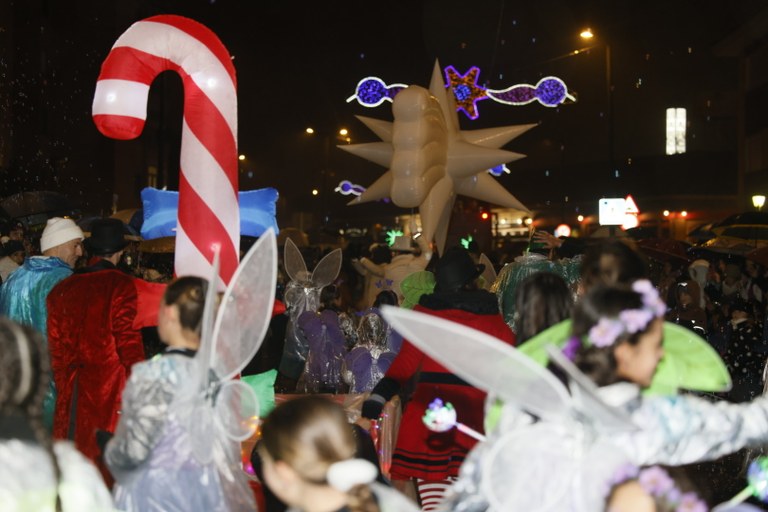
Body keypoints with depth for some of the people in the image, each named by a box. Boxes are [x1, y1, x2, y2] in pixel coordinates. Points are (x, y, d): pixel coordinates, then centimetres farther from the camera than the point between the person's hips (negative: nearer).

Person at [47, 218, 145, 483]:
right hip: (109, 383, -5)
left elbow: (56, 343, 10)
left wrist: (63, 382, 18)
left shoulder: (63, 288, 8)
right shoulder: (121, 284, -8)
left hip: (72, 387, 5)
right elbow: (127, 336, -11)